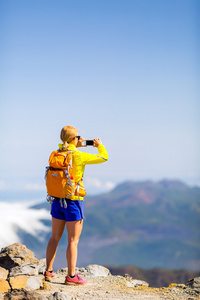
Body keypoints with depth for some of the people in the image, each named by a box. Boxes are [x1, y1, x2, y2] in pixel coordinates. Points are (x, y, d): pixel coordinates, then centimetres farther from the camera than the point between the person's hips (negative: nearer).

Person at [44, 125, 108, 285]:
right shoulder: (79, 156, -16)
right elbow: (103, 157, -6)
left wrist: (76, 147, 24)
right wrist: (100, 145, 12)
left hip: (57, 201, 6)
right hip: (73, 202, -6)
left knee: (55, 237, 17)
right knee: (73, 240, 1)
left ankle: (48, 271, 23)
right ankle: (71, 276, 4)